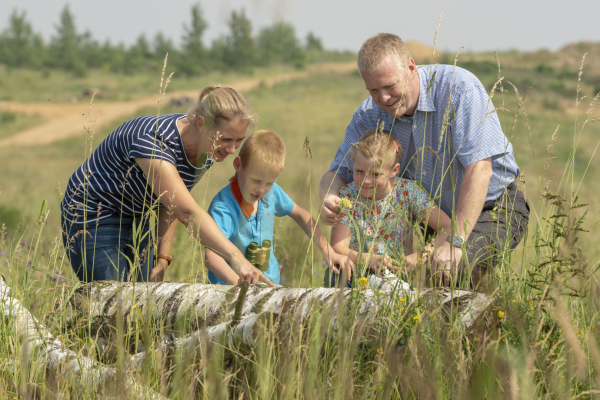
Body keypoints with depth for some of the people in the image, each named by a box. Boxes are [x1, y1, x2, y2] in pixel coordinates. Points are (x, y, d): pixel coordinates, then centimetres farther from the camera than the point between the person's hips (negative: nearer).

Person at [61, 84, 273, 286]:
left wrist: (162, 259, -5)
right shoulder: (153, 141, -35)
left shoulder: (206, 153, -9)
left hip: (137, 222, 8)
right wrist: (235, 256, -54)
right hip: (94, 220, -8)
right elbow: (188, 213, -44)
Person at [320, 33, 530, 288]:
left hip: (490, 207, -5)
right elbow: (338, 172, -3)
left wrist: (456, 242, -37)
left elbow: (479, 167, -30)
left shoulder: (458, 88, -24)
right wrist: (329, 199, -31)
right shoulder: (368, 116, -7)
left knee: (452, 270, -33)